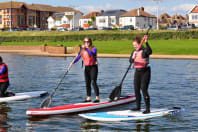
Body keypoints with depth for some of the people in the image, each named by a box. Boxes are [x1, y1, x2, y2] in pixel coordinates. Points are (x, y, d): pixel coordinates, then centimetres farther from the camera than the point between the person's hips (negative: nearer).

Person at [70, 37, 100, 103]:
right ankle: (88, 98, 16)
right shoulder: (82, 50, 9)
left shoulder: (93, 48, -8)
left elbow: (93, 54, -29)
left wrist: (86, 48, -35)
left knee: (93, 82, -14)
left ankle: (97, 98, -11)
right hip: (86, 68, 6)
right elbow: (78, 57, 3)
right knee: (87, 83, 8)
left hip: (93, 67, -6)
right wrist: (73, 62, -13)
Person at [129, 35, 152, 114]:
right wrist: (133, 58, -27)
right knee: (136, 89, 8)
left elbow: (150, 52, -32)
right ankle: (138, 107, 22)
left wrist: (146, 43, -39)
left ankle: (148, 109, -11)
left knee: (144, 89, -13)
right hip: (137, 72, 7)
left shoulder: (144, 50, -8)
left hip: (145, 71, -7)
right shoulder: (134, 52, 10)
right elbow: (130, 61, -6)